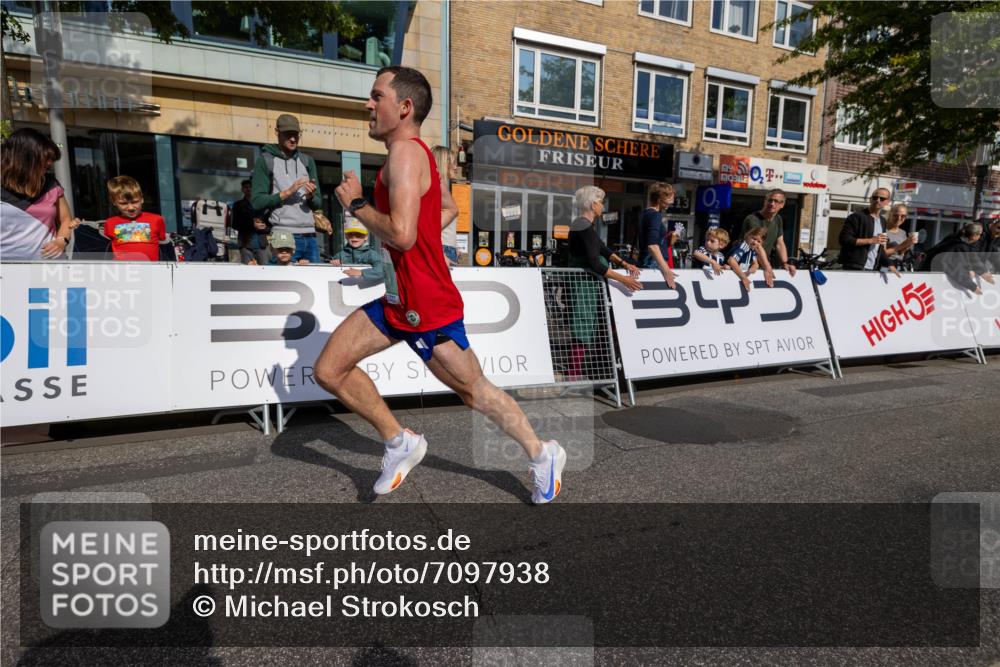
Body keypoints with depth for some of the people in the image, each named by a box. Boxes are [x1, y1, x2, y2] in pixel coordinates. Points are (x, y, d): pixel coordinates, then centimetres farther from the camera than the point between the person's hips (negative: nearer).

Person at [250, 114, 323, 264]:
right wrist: (287, 192, -13)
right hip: (283, 237, -4)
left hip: (310, 236, 5)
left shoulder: (307, 161, 16)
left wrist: (311, 196, -8)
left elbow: (318, 204, 14)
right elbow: (257, 201, -5)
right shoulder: (265, 161, 3)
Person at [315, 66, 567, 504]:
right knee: (329, 371, 7)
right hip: (398, 300, 10)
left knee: (475, 392, 6)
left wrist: (355, 204, -15)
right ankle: (400, 443, 22)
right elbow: (448, 208, 28)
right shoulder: (415, 154, 12)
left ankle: (542, 455, 29)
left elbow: (401, 234, -31)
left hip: (427, 307, -10)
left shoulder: (404, 151, -18)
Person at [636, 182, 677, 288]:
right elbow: (652, 245, -25)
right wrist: (666, 270, -29)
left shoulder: (647, 213, 16)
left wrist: (667, 239, 14)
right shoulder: (655, 215, -13)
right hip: (653, 264, -10)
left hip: (648, 263, 10)